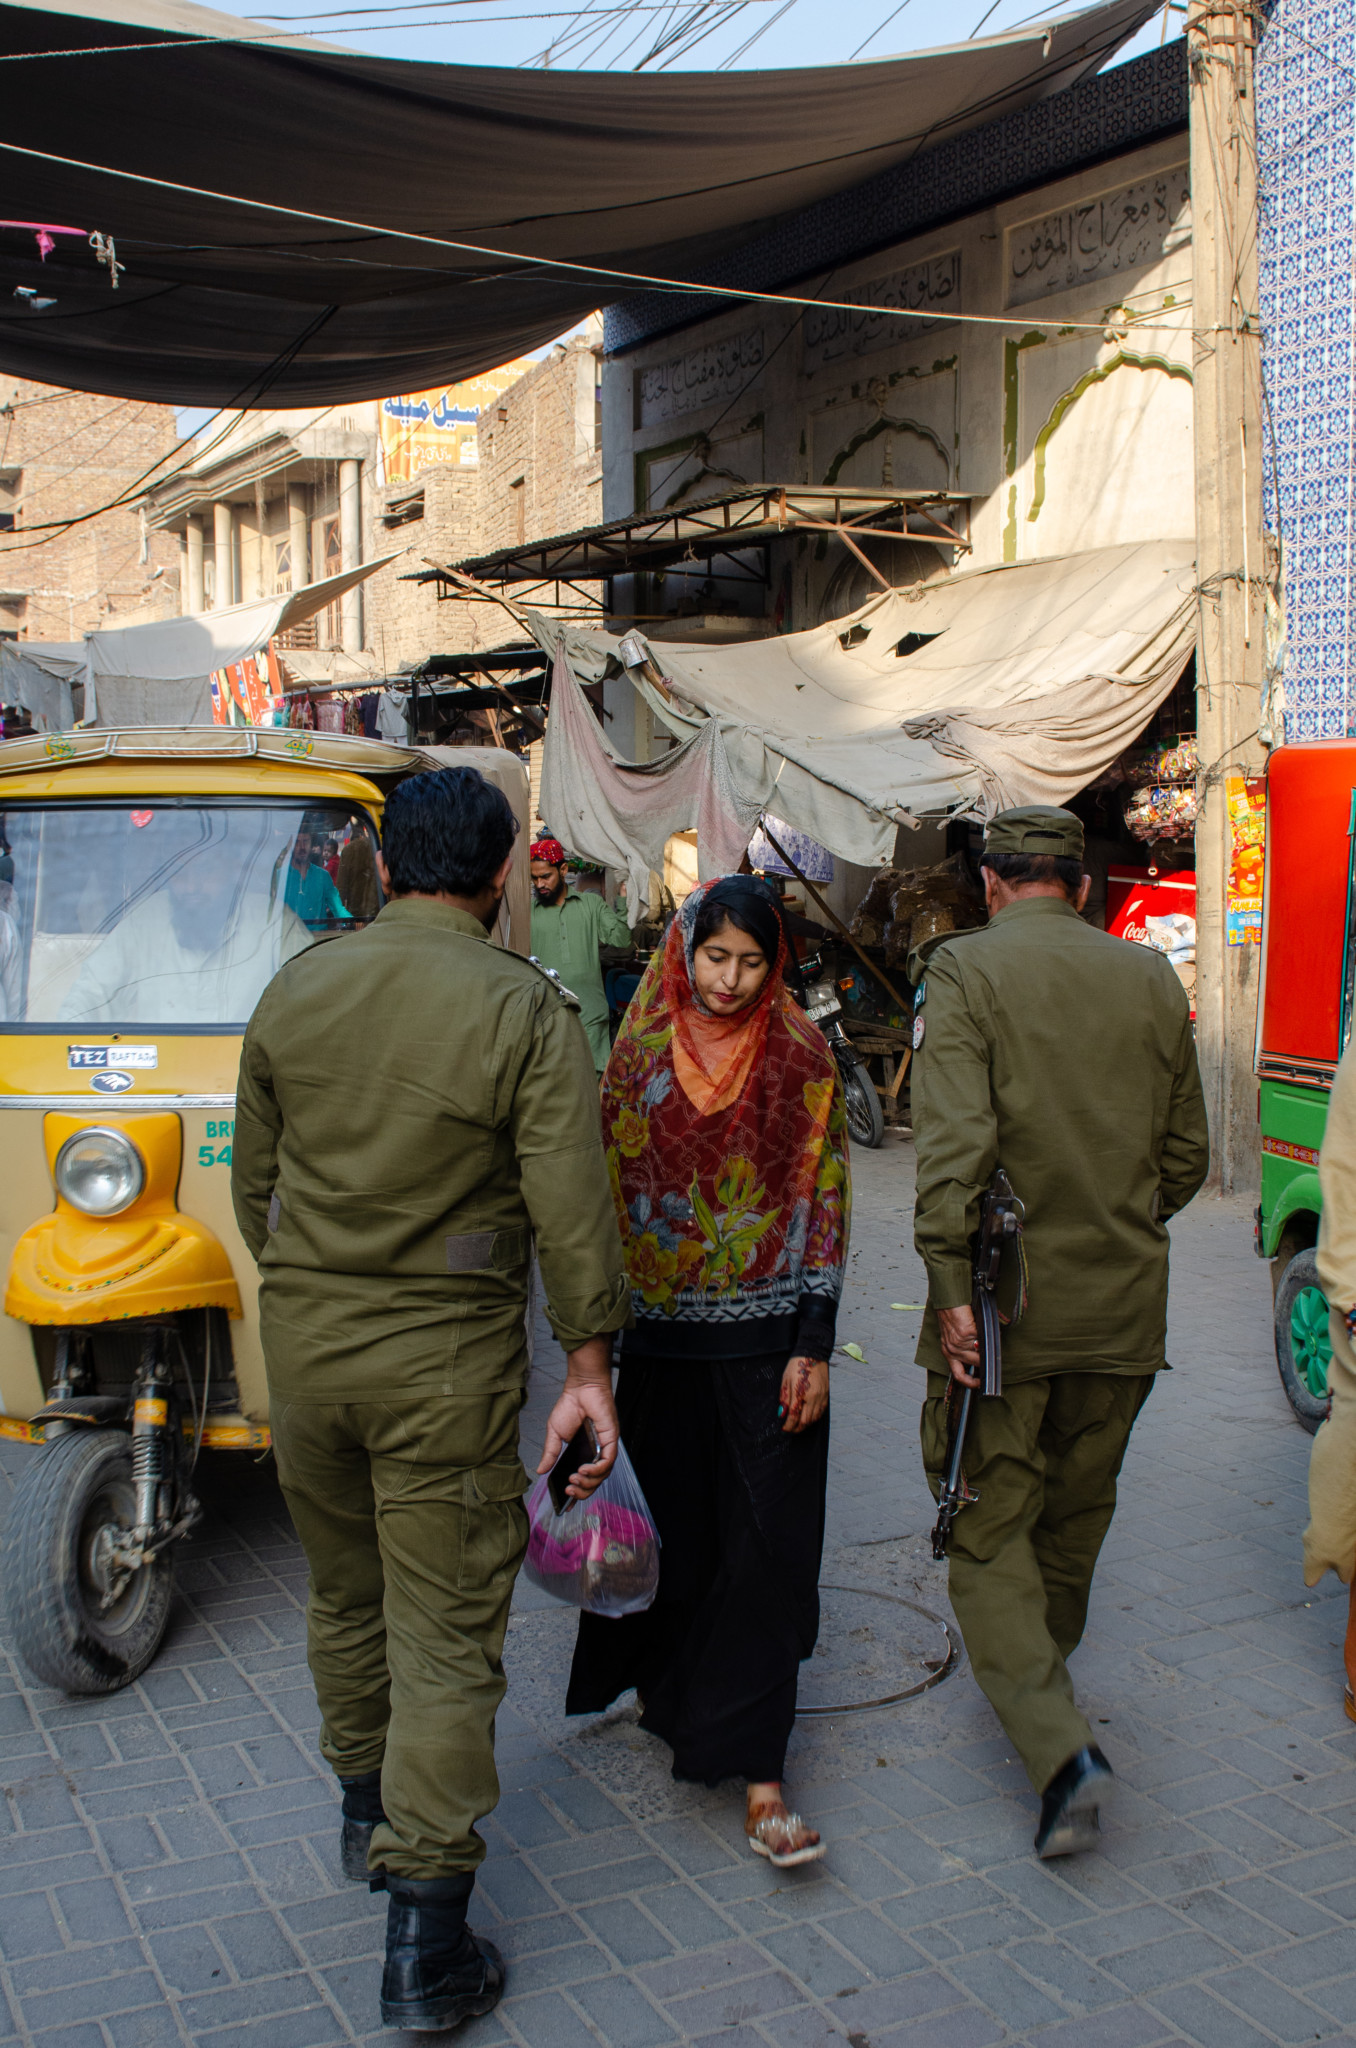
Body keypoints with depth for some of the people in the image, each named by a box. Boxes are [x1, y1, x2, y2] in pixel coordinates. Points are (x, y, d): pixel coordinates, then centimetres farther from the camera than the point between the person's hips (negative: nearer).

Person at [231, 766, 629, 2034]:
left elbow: (253, 1181, 9)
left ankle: (367, 1811, 44)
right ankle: (424, 1943, 8)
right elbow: (570, 1211, -14)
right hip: (446, 1357, -4)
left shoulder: (294, 990, 0)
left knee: (344, 1591, 23)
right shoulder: (527, 1012, -13)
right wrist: (589, 1371, -5)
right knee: (446, 1636, 3)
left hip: (302, 1341, 5)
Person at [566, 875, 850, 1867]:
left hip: (767, 1337, -2)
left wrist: (815, 1345, -8)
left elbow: (824, 1200, -3)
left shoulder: (800, 1056, -3)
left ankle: (758, 1778, 1)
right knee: (671, 1530, 13)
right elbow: (610, 1183, 7)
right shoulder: (641, 1050, 3)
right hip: (662, 1331, 2)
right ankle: (667, 1685, 40)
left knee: (768, 1544, -4)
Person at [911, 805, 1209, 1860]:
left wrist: (950, 1287, -18)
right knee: (1076, 1514, 21)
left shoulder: (966, 970, -9)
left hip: (1007, 1305, -4)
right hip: (1125, 1307, 5)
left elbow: (953, 1142, -20)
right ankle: (1044, 1670, 42)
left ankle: (1060, 1744, -8)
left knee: (988, 1529, 5)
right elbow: (1187, 1154, 10)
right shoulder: (1153, 979, 5)